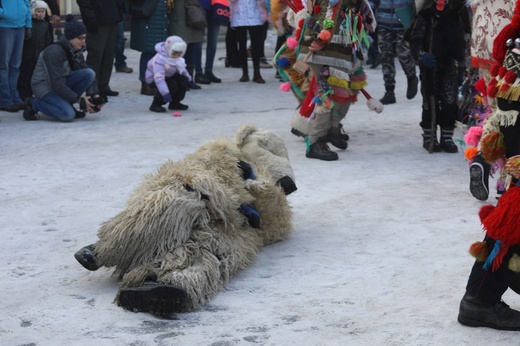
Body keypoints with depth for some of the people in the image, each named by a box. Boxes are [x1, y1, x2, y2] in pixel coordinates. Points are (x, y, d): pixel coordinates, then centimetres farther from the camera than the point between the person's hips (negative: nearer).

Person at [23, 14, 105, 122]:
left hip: (62, 82, 8)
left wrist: (95, 95, -15)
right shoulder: (55, 52, -25)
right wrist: (79, 100, -26)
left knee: (89, 73, -14)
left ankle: (66, 104, -2)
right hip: (44, 86, -8)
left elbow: (86, 72, 2)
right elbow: (57, 84, -28)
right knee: (68, 115, -29)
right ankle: (34, 103, -5)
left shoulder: (76, 50, 0)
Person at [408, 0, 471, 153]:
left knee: (450, 101, -2)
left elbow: (462, 43, 14)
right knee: (431, 101, -2)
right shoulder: (426, 15, -10)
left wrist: (461, 68, 15)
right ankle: (428, 137, 10)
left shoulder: (459, 15, 5)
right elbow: (414, 41, -8)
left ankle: (447, 137, 6)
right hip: (430, 63, -3)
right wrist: (422, 55, -27)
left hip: (450, 64, 3)